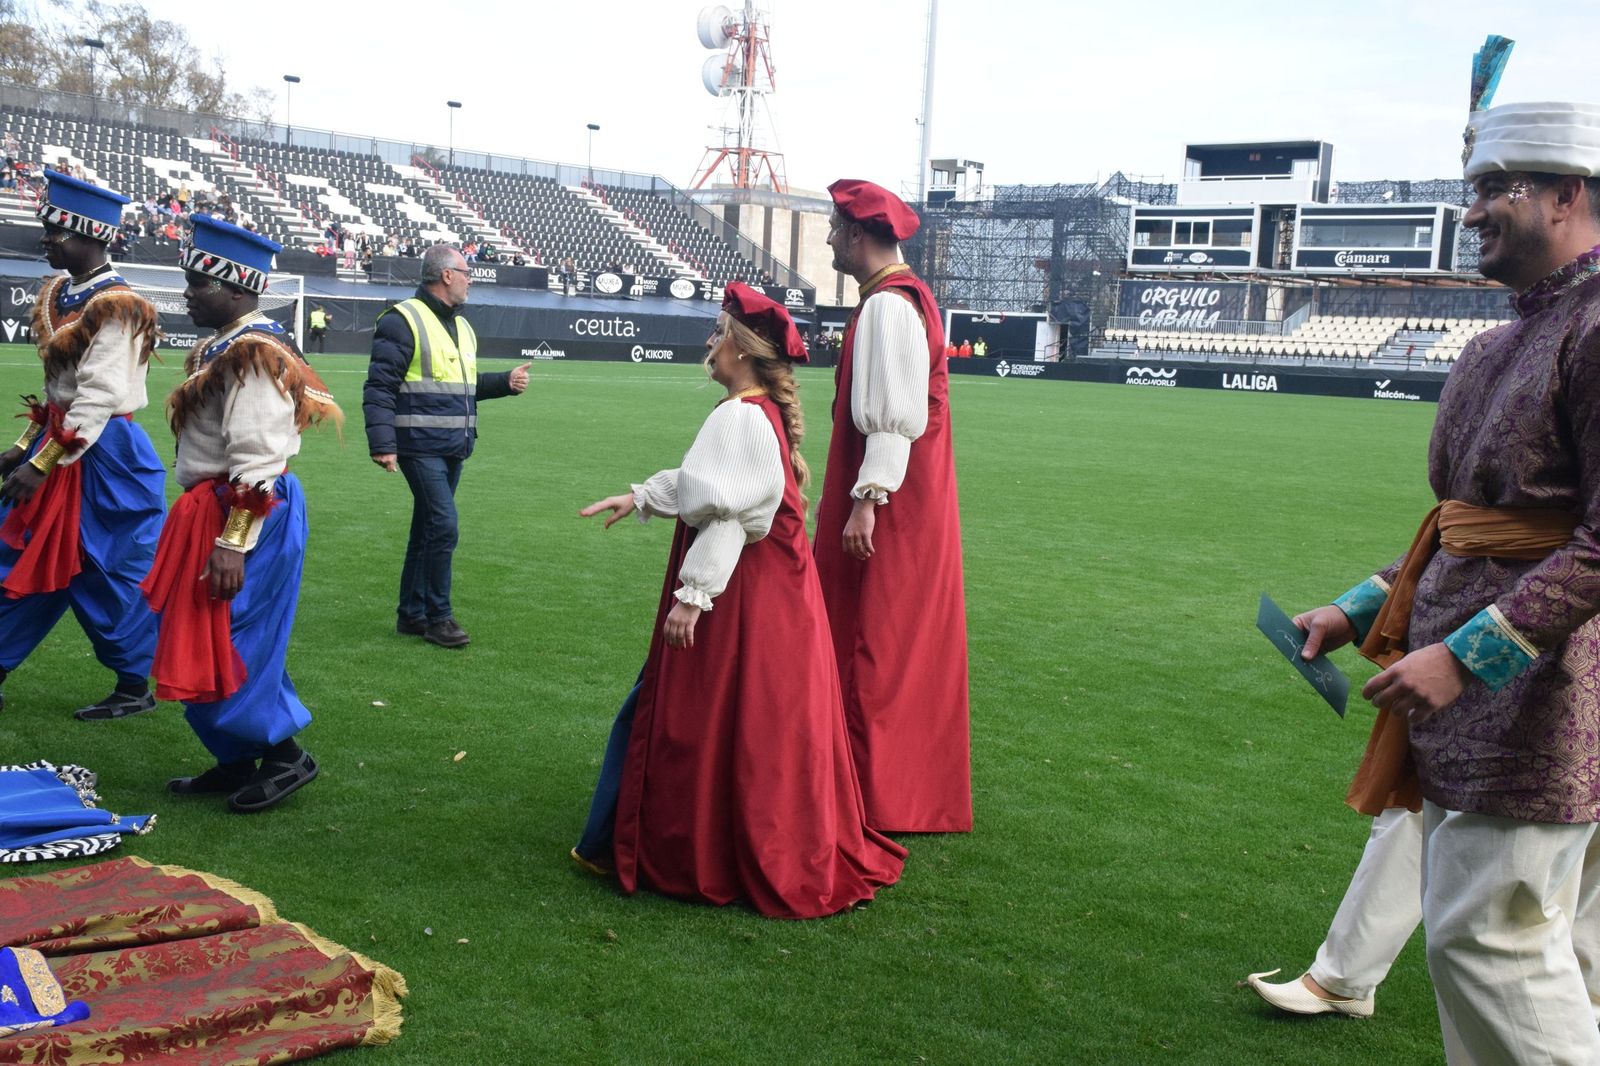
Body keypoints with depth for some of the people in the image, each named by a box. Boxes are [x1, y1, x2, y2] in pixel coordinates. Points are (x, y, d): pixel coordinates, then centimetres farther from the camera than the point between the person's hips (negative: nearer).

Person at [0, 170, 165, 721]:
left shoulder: (116, 306, -18)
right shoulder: (59, 294, 10)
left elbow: (99, 398, -23)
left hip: (102, 454, -9)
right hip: (59, 441, 9)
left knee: (105, 576, 2)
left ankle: (134, 689, 16)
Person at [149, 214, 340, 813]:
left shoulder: (254, 354, -18)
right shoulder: (221, 347, 14)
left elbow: (256, 461, -24)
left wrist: (232, 544, -25)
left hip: (250, 514, -10)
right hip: (209, 510, 10)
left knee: (225, 647, -5)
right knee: (202, 643, 15)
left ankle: (286, 756, 8)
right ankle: (236, 762, 25)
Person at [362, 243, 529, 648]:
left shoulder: (462, 326, 16)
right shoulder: (402, 320, -10)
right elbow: (379, 388, -14)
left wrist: (505, 382, 9)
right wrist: (382, 444, -21)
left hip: (454, 448, 9)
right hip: (421, 447, -8)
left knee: (426, 529, 14)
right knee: (444, 527, -11)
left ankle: (412, 614, 23)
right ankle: (438, 617, 1)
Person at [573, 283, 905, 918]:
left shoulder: (740, 417, -19)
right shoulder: (763, 413, 11)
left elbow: (724, 511, -25)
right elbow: (700, 482, 24)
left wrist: (692, 594, -24)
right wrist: (639, 498, 31)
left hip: (741, 597, -10)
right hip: (770, 588, 10)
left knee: (704, 723, 3)